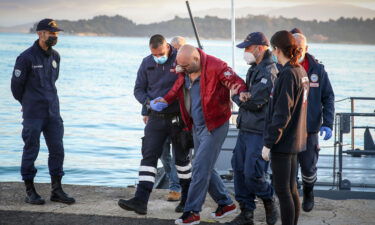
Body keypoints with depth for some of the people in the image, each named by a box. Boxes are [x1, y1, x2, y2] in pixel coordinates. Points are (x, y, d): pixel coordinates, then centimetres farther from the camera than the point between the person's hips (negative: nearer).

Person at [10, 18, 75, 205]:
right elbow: (16, 84, -1)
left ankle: (56, 190, 13)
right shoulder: (26, 57, -11)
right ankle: (30, 191, 11)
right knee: (31, 151, 1)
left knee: (57, 150, 4)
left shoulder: (55, 56, 9)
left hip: (53, 111, 6)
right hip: (33, 113, -6)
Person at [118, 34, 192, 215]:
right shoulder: (147, 63, 3)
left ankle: (187, 198, 28)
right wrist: (148, 102, -12)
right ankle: (140, 201, -10)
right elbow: (138, 89, 8)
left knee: (182, 157, 10)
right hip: (156, 117, 3)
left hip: (178, 117, -3)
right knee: (148, 156, -6)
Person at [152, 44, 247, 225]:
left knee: (200, 168, -9)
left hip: (214, 126, -8)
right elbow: (178, 88, 17)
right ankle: (226, 203, 29)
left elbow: (236, 82, -19)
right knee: (206, 168, 14)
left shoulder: (215, 67, -19)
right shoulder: (185, 71, 2)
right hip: (197, 126, 8)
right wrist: (166, 100, 2)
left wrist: (242, 93, -39)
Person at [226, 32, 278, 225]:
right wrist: (240, 96, 0)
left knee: (252, 174, -11)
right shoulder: (254, 69, 16)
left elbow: (254, 102, -19)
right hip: (245, 129, 9)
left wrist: (236, 96, -3)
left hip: (259, 132, -9)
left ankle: (269, 202, 16)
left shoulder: (268, 72, -15)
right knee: (239, 170, 9)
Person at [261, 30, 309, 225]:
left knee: (282, 190, -3)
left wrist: (268, 143, -17)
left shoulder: (287, 74, -18)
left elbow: (281, 114, -21)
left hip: (283, 142, -9)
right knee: (291, 189, 15)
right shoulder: (301, 72, 10)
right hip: (295, 140, 9)